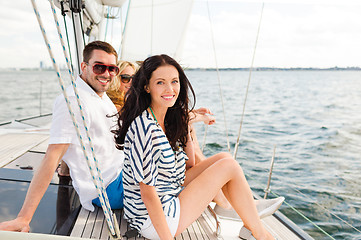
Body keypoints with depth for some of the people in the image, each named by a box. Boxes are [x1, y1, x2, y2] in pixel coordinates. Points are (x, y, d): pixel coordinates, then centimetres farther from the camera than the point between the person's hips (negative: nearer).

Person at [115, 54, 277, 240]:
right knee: (230, 166, -8)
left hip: (170, 195, 9)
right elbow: (147, 194, -24)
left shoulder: (168, 120, 2)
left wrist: (185, 125, 6)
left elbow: (189, 164, 11)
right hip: (152, 222, -9)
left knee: (223, 158, 6)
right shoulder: (146, 128, -26)